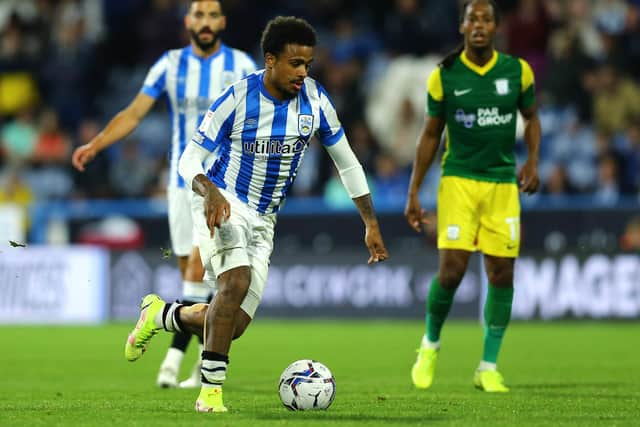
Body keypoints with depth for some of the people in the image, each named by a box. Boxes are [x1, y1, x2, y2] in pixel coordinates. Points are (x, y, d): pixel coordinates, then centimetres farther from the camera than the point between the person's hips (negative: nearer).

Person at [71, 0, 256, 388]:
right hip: (182, 180, 3)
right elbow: (134, 113, 1)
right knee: (189, 269, 5)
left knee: (198, 263, -18)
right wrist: (95, 145, -11)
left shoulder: (240, 65, -3)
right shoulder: (170, 64, 3)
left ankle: (176, 353, -20)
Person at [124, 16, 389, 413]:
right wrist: (209, 191, -35)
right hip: (222, 202, -5)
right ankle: (211, 390, -25)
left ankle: (159, 314, 29)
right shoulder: (237, 99, -17)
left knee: (235, 324, 0)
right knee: (237, 280, -32)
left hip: (263, 220, 5)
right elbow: (189, 159, -13)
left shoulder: (315, 101, -6)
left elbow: (347, 162, 6)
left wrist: (372, 224, 5)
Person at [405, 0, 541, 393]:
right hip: (459, 180, -2)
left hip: (503, 183, 2)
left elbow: (531, 117, 15)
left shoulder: (517, 71, -1)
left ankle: (489, 367, 10)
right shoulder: (444, 76, -3)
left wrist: (533, 160, -2)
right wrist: (414, 192, 4)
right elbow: (431, 134, 6)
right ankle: (431, 344, 13)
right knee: (452, 269, -13)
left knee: (502, 273, -1)